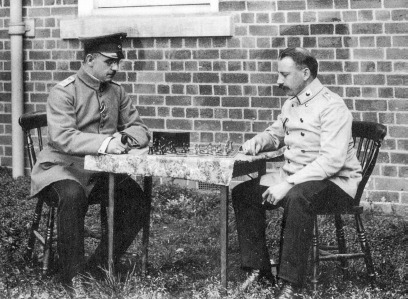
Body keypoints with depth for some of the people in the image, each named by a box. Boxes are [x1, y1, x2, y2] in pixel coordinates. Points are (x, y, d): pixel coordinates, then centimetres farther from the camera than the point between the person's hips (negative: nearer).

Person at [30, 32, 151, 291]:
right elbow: (62, 138, -24)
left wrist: (123, 138, -15)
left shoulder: (117, 92, 8)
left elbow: (140, 129, 10)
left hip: (102, 172, 6)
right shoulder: (63, 92, -10)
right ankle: (72, 274, -24)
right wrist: (104, 143, -37)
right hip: (62, 169, -5)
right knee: (73, 195, -37)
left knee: (138, 201, -17)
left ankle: (100, 265, -2)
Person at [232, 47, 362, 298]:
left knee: (297, 198, -38)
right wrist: (257, 142, 6)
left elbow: (332, 160, -26)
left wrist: (288, 184, -29)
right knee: (243, 192, -5)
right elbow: (275, 134, 31)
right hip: (295, 179, 9)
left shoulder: (331, 106, -16)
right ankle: (257, 267, 1)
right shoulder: (291, 104, 12)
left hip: (335, 182, -9)